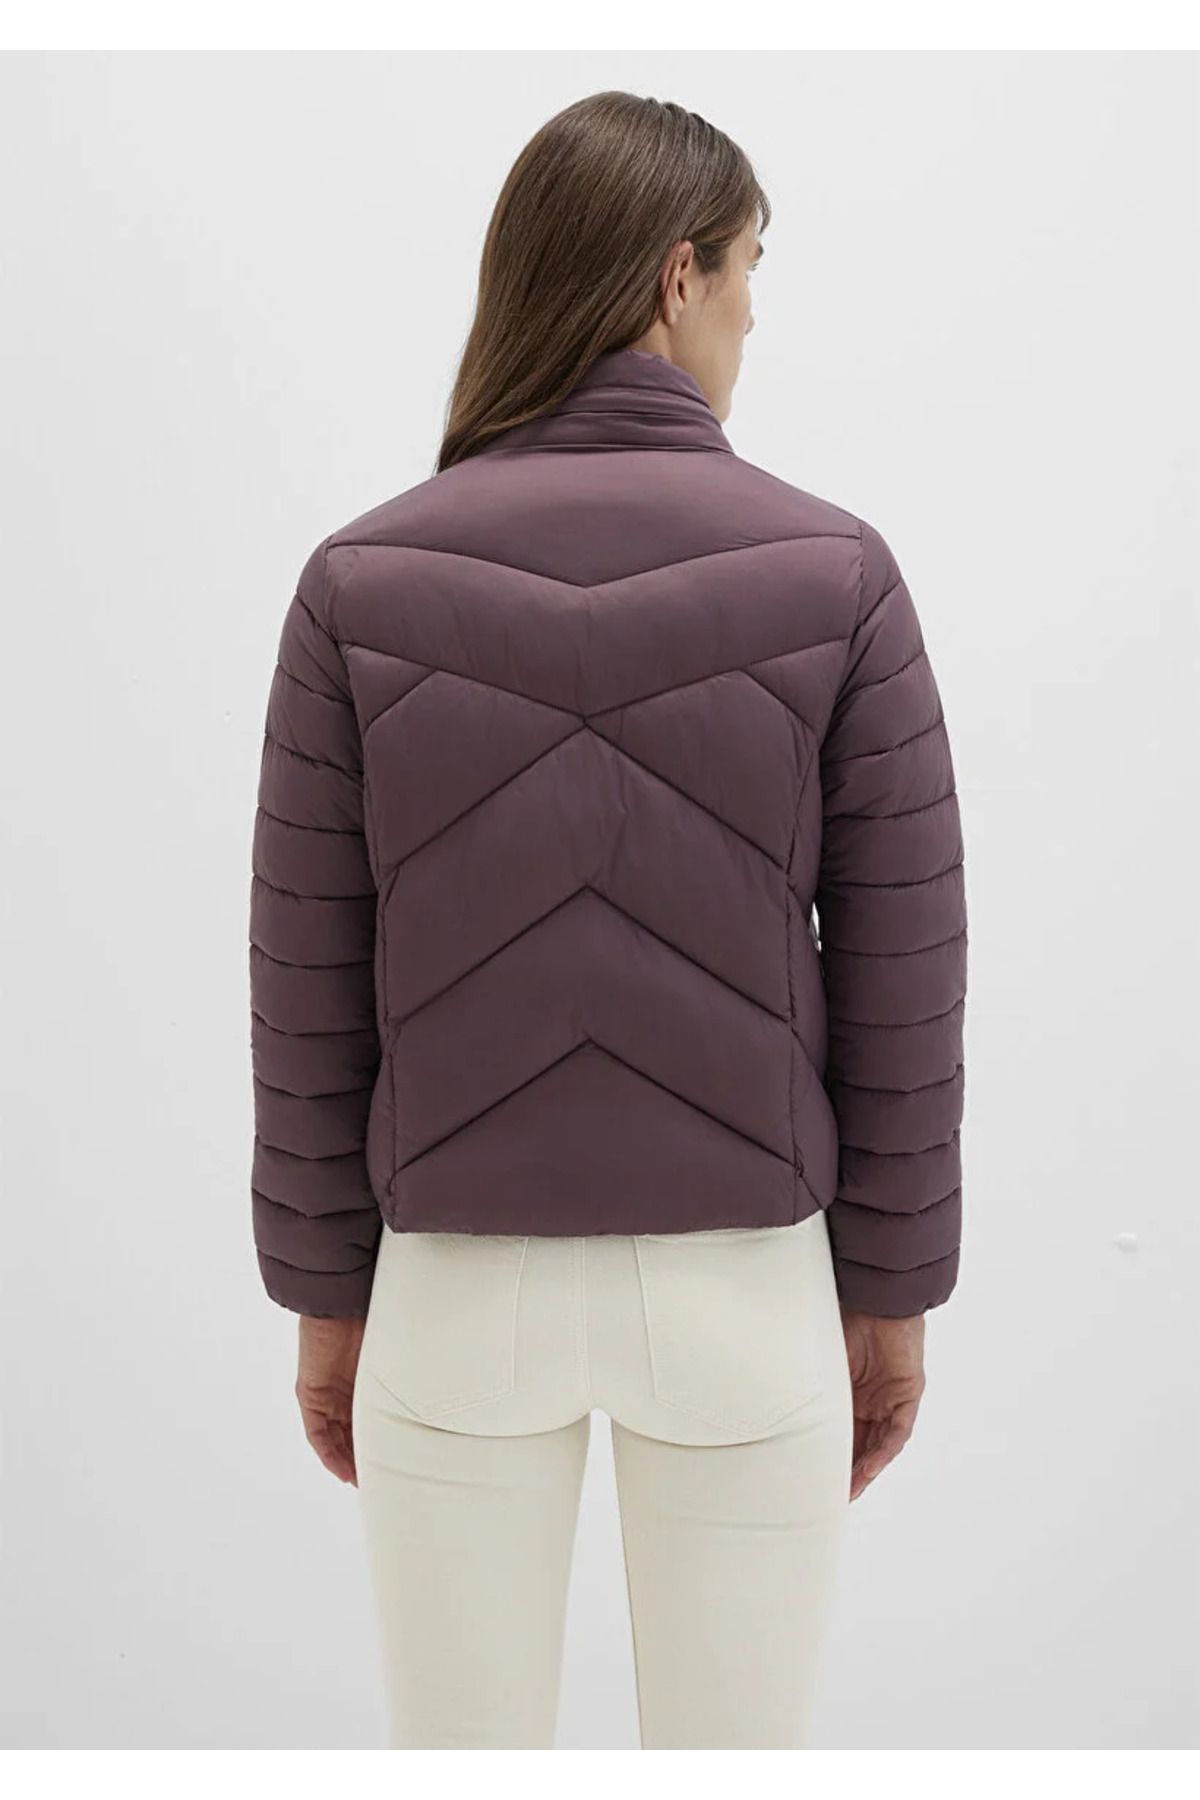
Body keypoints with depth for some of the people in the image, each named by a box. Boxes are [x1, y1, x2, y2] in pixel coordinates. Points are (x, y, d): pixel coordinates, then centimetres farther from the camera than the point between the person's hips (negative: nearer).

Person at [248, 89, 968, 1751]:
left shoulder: (364, 581, -9)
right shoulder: (830, 575, -11)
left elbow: (310, 984, -5)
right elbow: (900, 984, -7)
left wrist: (327, 1296, 8)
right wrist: (890, 1293, 6)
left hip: (462, 1290, 1)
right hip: (741, 1293, 0)